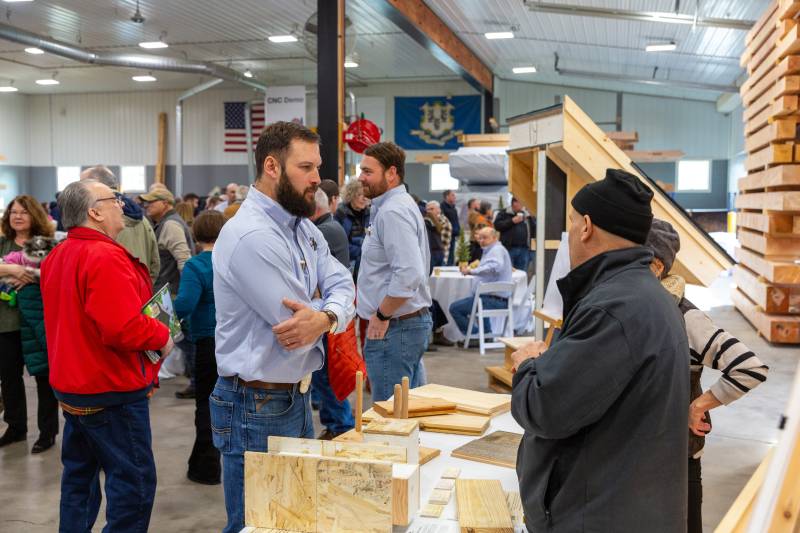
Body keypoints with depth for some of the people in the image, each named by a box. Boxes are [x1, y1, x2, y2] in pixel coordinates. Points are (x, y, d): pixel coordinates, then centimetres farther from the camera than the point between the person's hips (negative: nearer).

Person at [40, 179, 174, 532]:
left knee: (80, 474, 20)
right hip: (112, 392, -10)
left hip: (71, 386, 10)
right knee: (134, 481, 0)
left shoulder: (57, 257, 8)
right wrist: (162, 336, -13)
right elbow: (124, 328, -30)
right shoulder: (105, 256, -22)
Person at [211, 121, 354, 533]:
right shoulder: (251, 235, -23)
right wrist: (325, 315, -2)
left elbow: (343, 286, 0)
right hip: (257, 408, -9)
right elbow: (297, 332, -24)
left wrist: (326, 317, -23)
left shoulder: (304, 228, 8)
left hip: (298, 397, 9)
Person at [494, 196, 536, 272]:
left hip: (524, 249, 4)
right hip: (509, 248, -4)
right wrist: (512, 221, -11)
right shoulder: (504, 213, 5)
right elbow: (497, 225, -7)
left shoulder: (527, 214, 15)